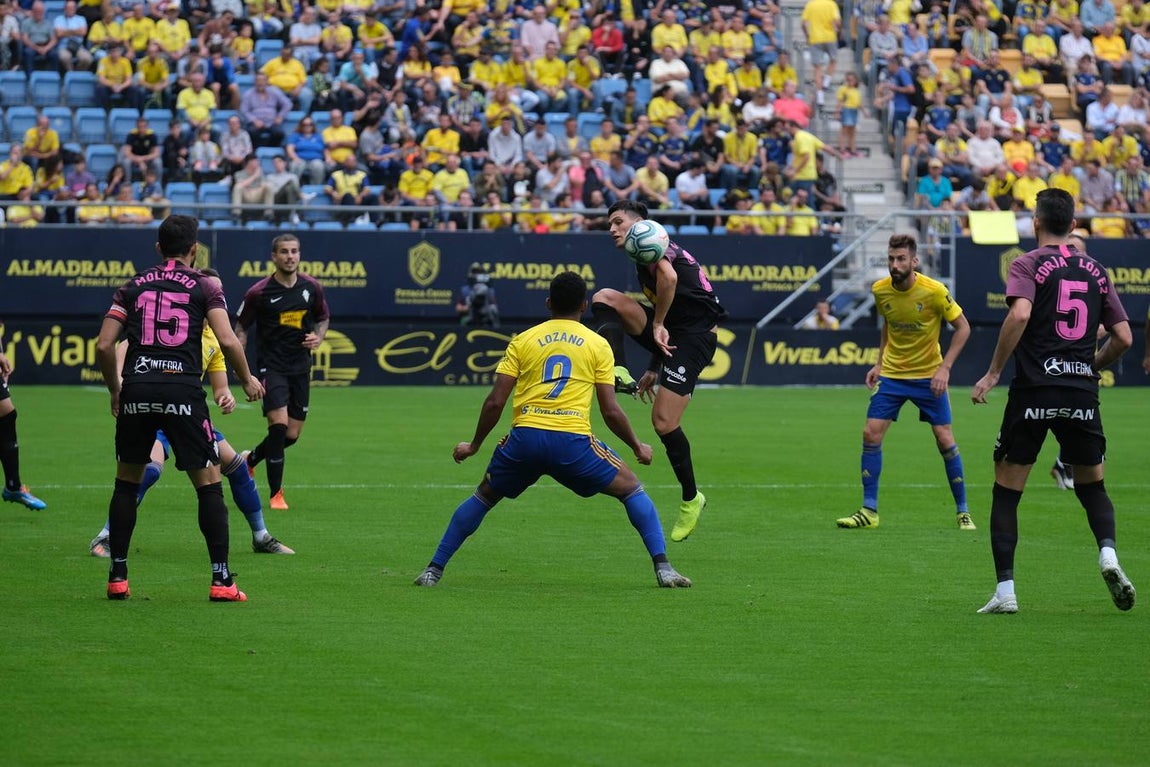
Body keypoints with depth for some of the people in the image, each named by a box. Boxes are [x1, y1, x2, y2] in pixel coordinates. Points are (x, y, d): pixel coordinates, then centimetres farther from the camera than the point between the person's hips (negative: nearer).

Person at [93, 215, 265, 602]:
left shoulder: (133, 286, 13)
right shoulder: (205, 286, 6)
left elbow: (103, 345, 7)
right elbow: (227, 341, -5)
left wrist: (115, 390, 21)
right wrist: (247, 381, 11)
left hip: (137, 390, 2)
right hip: (183, 390, -2)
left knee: (127, 482, 16)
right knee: (209, 483, 5)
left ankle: (118, 577, 15)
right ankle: (221, 580, 1)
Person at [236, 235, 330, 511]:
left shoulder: (312, 288, 2)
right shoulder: (259, 293, -8)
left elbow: (323, 318, 18)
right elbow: (241, 328, 1)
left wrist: (318, 338, -4)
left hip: (300, 366, 4)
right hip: (271, 365, -4)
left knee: (292, 434, 5)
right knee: (279, 424, -19)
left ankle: (250, 460, 35)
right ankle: (275, 493, -8)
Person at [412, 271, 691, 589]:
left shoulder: (522, 341, 14)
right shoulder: (598, 345, 10)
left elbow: (495, 402, 9)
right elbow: (610, 410, 7)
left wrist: (474, 446, 22)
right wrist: (637, 447, 22)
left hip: (524, 438, 2)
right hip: (573, 442, -2)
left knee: (483, 496, 24)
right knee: (631, 489, 15)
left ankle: (434, 570, 19)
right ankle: (662, 567, 2)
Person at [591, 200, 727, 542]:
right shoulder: (644, 259, 25)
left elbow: (669, 276, -26)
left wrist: (658, 325, -18)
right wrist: (654, 369, 27)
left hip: (694, 337, -10)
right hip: (669, 332, 10)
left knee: (664, 422, -11)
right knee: (604, 297, -4)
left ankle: (691, 500, 6)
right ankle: (619, 373, -16)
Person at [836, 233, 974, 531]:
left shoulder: (934, 291, -19)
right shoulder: (880, 291, -6)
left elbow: (963, 327, -9)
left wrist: (944, 368, -16)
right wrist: (879, 363, 8)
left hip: (928, 375, -3)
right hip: (891, 373, 3)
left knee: (945, 439, -4)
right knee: (871, 434, -7)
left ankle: (962, 511, 11)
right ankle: (869, 511, 1)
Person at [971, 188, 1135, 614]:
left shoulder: (1028, 264, 0)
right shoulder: (1094, 270, 13)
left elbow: (1020, 313, -19)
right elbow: (1123, 337, 11)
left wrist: (993, 373, -13)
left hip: (1034, 391, -3)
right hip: (1082, 394, 3)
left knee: (1006, 490, 6)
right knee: (1092, 484, 19)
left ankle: (1005, 590, -1)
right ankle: (1108, 552, -9)